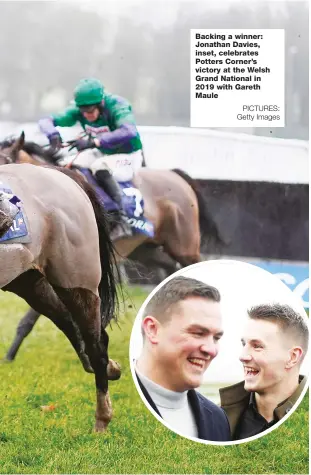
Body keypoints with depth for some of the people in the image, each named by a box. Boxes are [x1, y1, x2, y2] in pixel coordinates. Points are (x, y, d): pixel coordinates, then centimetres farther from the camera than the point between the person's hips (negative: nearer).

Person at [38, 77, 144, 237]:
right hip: (102, 153, 7)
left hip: (128, 156, -7)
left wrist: (93, 142, -52)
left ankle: (121, 216, -28)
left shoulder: (118, 106, -29)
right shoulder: (79, 110, -13)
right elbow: (45, 121, -12)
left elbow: (129, 131, -48)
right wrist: (53, 134, -37)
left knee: (100, 167, -34)